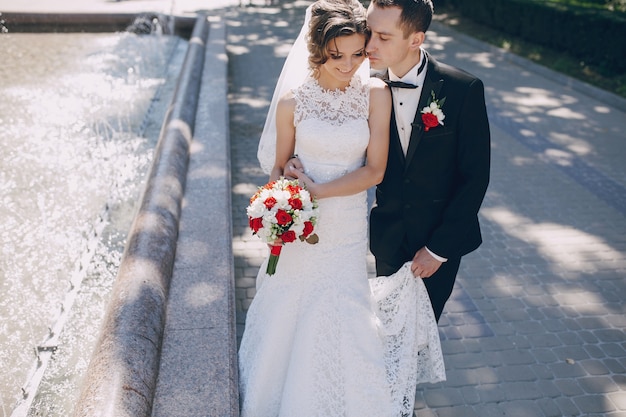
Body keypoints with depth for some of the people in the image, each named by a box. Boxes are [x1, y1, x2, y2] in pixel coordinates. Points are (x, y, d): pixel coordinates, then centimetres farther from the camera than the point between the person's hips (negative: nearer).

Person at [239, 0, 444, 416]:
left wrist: (318, 189, -19)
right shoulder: (292, 100, -9)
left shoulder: (376, 94, -10)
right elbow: (279, 166, 2)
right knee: (289, 315, 17)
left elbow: (374, 170, -11)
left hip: (348, 226, 0)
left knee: (339, 321, 11)